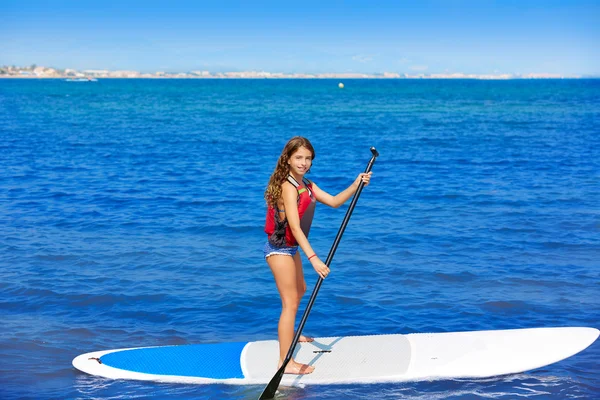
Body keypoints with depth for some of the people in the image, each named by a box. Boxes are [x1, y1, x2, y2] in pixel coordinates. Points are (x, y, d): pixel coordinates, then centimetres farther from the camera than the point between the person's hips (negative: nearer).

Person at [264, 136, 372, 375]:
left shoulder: (306, 185, 6)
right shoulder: (288, 187, -24)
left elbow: (333, 201, 4)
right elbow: (294, 227, -31)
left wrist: (356, 185, -10)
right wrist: (313, 258, -37)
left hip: (291, 247, 10)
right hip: (279, 248, -10)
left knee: (300, 290, 29)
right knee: (290, 302, -11)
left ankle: (288, 334, 51)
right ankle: (286, 361, -10)